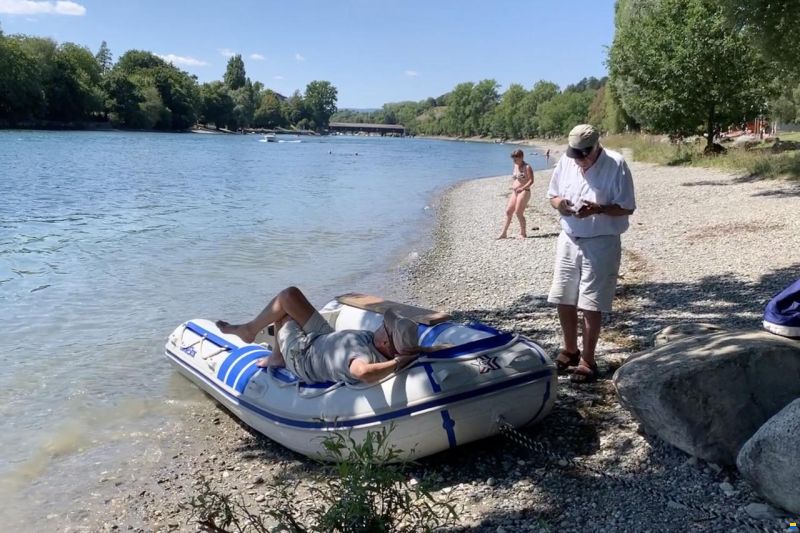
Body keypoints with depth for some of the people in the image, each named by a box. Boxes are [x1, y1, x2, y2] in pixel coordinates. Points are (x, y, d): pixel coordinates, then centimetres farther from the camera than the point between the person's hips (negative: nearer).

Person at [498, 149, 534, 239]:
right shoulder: (515, 166, 13)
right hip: (515, 192, 8)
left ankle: (523, 233, 6)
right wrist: (513, 186, 7)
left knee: (518, 213, -8)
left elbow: (531, 181, -13)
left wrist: (522, 188, -18)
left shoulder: (527, 167, -9)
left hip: (524, 192, -8)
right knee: (508, 211, 6)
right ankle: (504, 233, 12)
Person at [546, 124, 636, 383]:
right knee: (564, 300, 10)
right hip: (568, 240, 5)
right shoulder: (565, 161, 1)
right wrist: (559, 203, -11)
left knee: (590, 305, -1)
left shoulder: (616, 165, -13)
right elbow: (552, 195, 12)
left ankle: (587, 361, 12)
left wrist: (598, 209, -27)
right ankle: (569, 351, 29)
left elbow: (627, 208, -11)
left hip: (601, 244, -5)